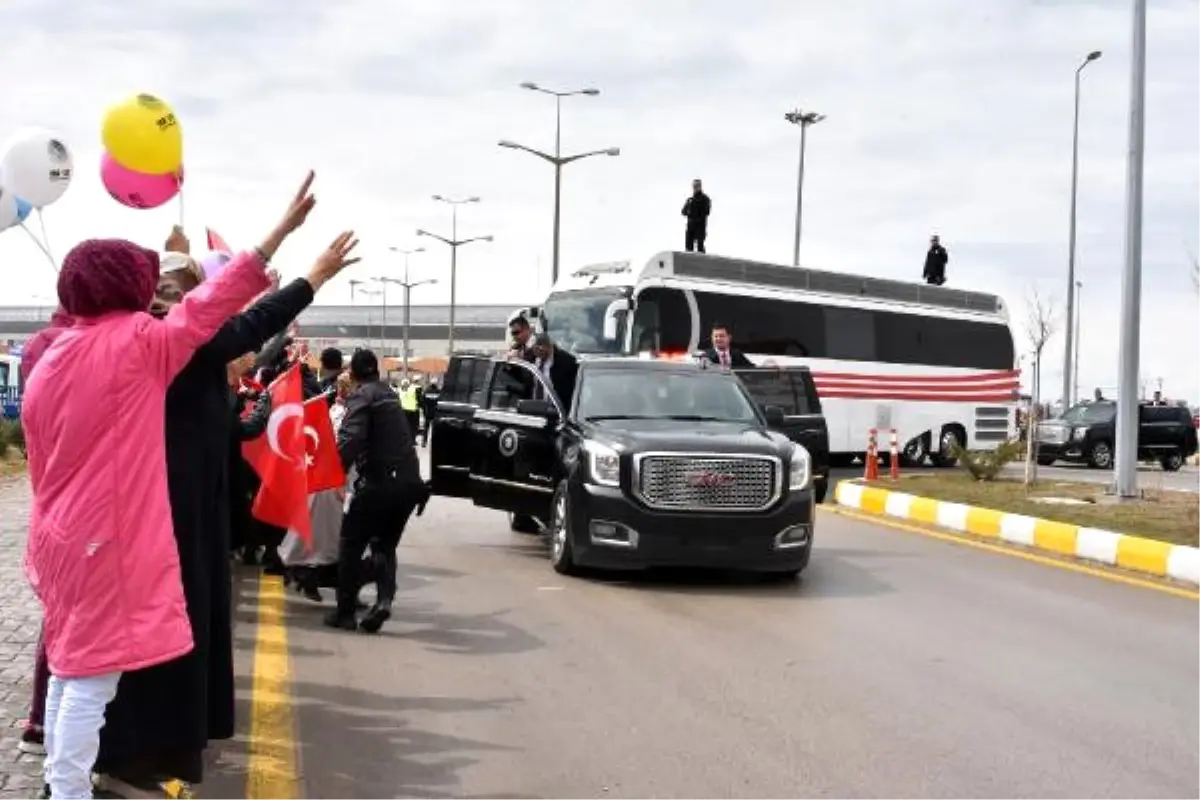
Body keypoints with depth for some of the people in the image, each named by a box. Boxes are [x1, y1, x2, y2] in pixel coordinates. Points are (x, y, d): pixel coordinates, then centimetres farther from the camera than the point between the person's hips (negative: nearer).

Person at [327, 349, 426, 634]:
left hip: (380, 480, -7)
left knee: (351, 544, 8)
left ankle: (345, 611, 10)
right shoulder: (387, 393, 21)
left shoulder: (361, 396, -3)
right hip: (409, 480, 7)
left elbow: (351, 438, -19)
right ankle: (384, 599, -5)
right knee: (385, 544, 18)